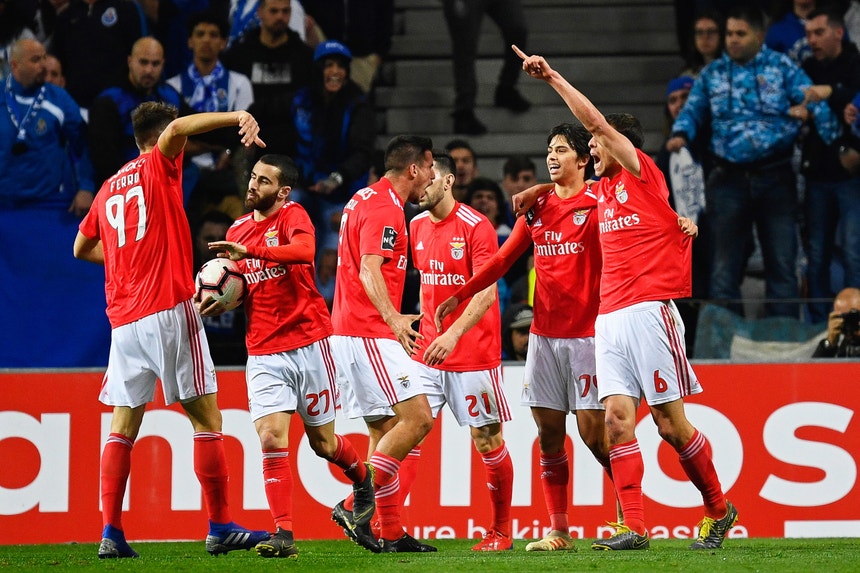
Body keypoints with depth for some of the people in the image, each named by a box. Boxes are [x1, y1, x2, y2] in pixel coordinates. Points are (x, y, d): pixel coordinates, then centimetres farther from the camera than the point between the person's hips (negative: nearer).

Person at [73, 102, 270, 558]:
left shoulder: (109, 188, 18)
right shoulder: (158, 167, 1)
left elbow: (82, 248, 29)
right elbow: (178, 128, -20)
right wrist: (238, 117, -27)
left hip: (123, 318, 6)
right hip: (168, 309, -6)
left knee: (123, 427, 7)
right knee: (206, 419, -2)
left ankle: (111, 533, 0)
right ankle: (220, 528, -4)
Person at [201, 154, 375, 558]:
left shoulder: (293, 217, -8)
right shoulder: (237, 230, 9)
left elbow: (304, 251, -31)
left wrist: (248, 250, -37)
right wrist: (219, 303, 0)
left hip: (308, 344, -4)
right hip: (263, 353, 4)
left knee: (321, 442, 10)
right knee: (271, 440, -13)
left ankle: (361, 477, 43)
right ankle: (283, 536, -14)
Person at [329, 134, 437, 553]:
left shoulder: (366, 200, 19)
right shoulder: (385, 210, -13)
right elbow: (370, 271, -26)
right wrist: (393, 319, -39)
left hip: (349, 333, 11)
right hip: (368, 334, -11)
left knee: (384, 431, 10)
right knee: (417, 418, -14)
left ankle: (391, 534, 9)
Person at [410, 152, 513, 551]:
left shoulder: (476, 227, -11)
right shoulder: (417, 227, 9)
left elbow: (486, 291, -19)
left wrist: (454, 333, -30)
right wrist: (423, 321, 16)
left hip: (474, 352, -6)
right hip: (427, 351, 6)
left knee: (488, 440, 1)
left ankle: (501, 531, 12)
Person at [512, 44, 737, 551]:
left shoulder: (642, 172, -2)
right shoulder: (603, 188, 18)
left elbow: (596, 121, -8)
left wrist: (552, 77, -5)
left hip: (648, 310, -7)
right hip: (609, 315, 7)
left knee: (670, 423, -4)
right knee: (618, 416, -7)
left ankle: (719, 510, 13)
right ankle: (633, 527, -11)